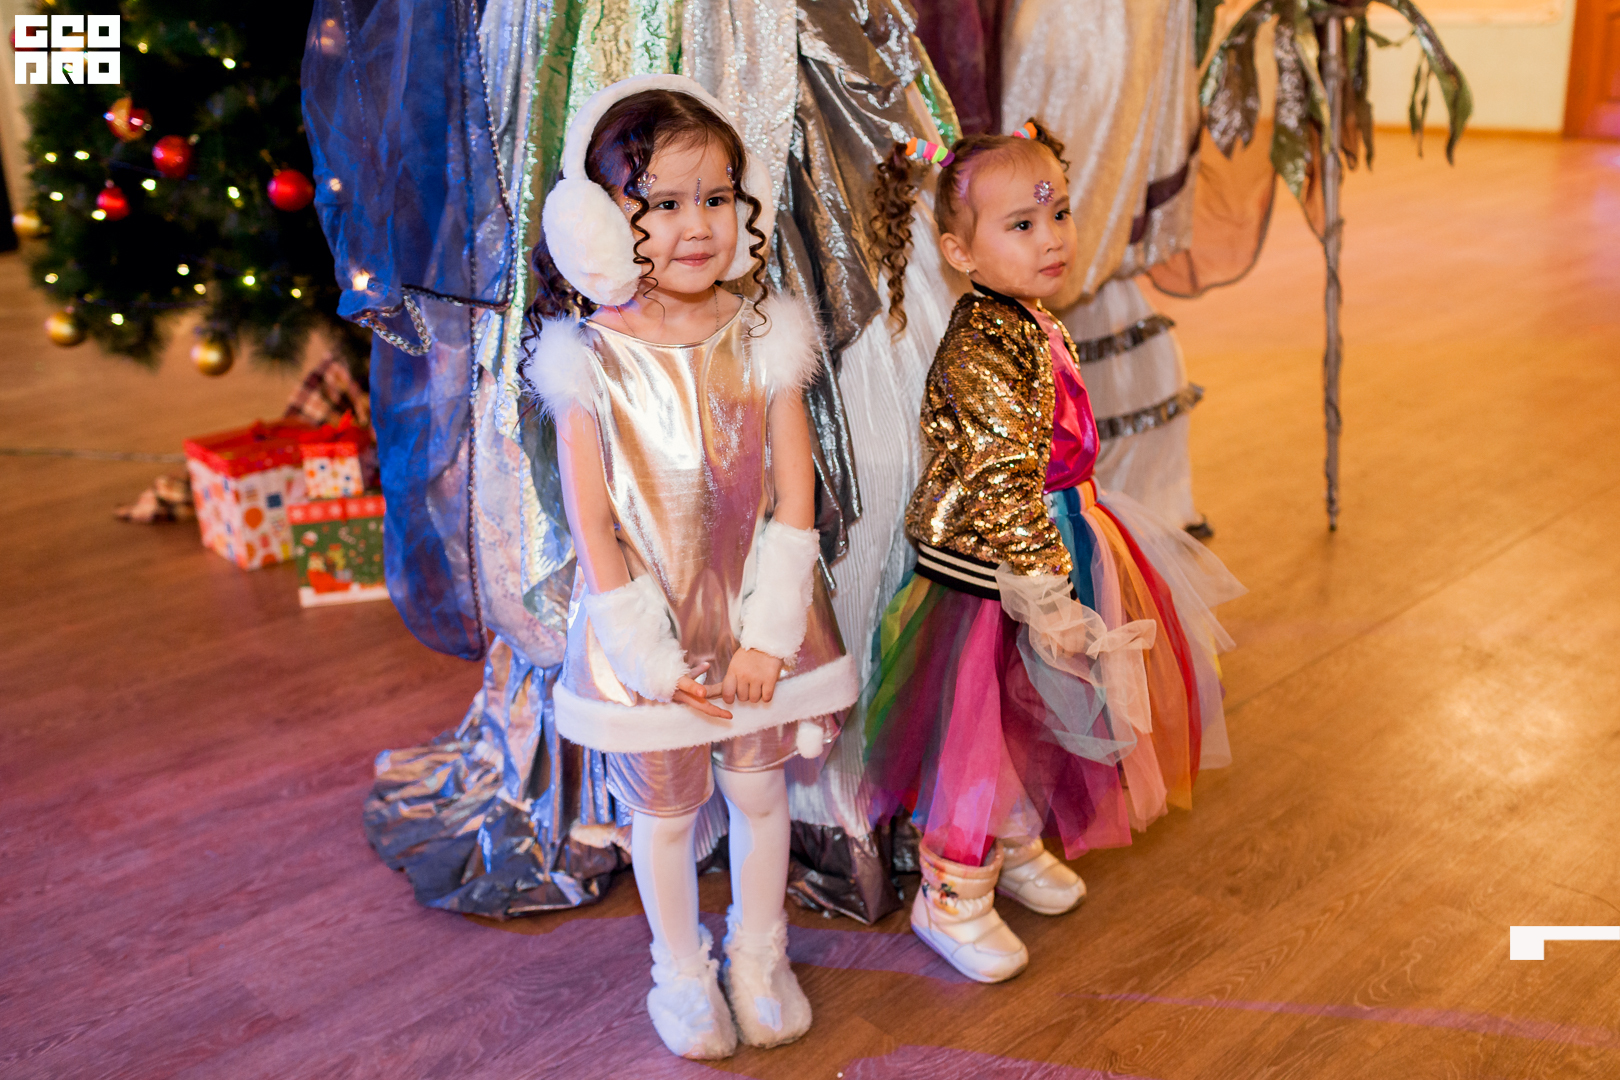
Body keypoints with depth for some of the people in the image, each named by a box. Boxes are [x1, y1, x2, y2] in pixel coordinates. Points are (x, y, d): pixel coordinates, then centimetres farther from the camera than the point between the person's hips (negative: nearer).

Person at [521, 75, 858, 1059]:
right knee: (664, 808, 13)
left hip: (757, 620, 2)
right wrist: (653, 656, -13)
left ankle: (760, 955, 39)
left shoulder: (765, 340, -6)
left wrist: (768, 636, -11)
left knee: (759, 791, 14)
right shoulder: (590, 361, -12)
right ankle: (682, 971, 37)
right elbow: (593, 524, -11)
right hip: (645, 634, -1)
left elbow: (794, 499, -6)